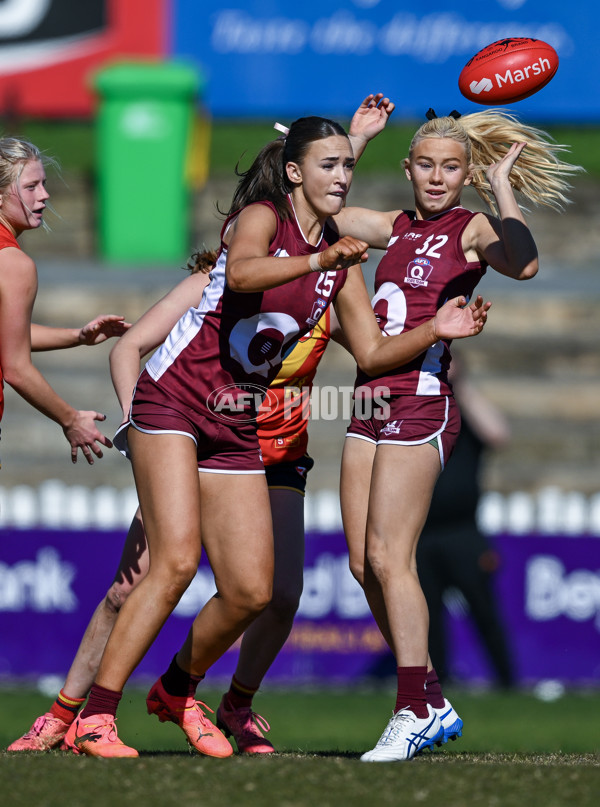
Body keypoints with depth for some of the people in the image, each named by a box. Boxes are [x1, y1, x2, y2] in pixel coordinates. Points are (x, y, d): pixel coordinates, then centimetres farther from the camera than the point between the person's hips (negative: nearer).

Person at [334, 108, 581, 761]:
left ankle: (413, 711, -9)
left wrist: (501, 187, -24)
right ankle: (433, 703, 13)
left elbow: (523, 263, -25)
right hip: (371, 399, 7)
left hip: (422, 401, -7)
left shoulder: (472, 230, -4)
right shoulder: (396, 229, 16)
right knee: (363, 564, 5)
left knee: (388, 556, -13)